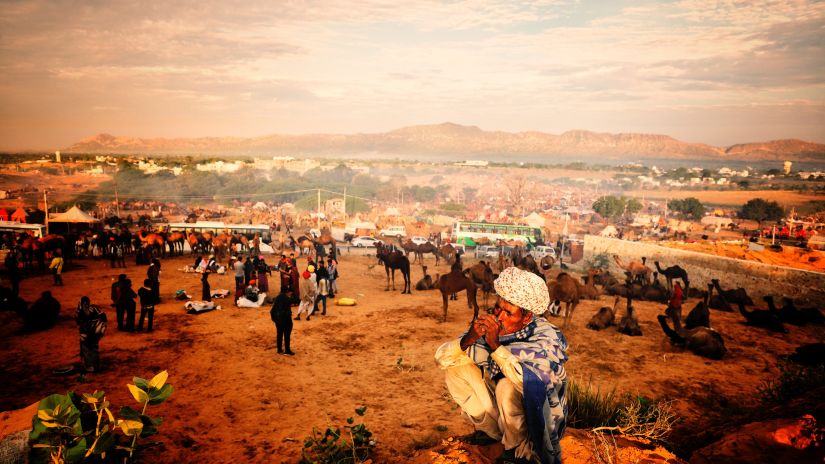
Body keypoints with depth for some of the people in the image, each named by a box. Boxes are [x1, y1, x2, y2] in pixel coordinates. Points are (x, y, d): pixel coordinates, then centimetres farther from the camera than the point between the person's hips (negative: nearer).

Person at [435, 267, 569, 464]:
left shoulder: (547, 337, -24)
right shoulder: (489, 327, -12)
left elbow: (534, 383, -43)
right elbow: (442, 357, -12)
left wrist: (495, 346, -39)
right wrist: (468, 340, -32)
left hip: (539, 417, -5)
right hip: (502, 405, 6)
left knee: (508, 387, -34)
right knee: (457, 367, -8)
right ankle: (491, 430, 8)